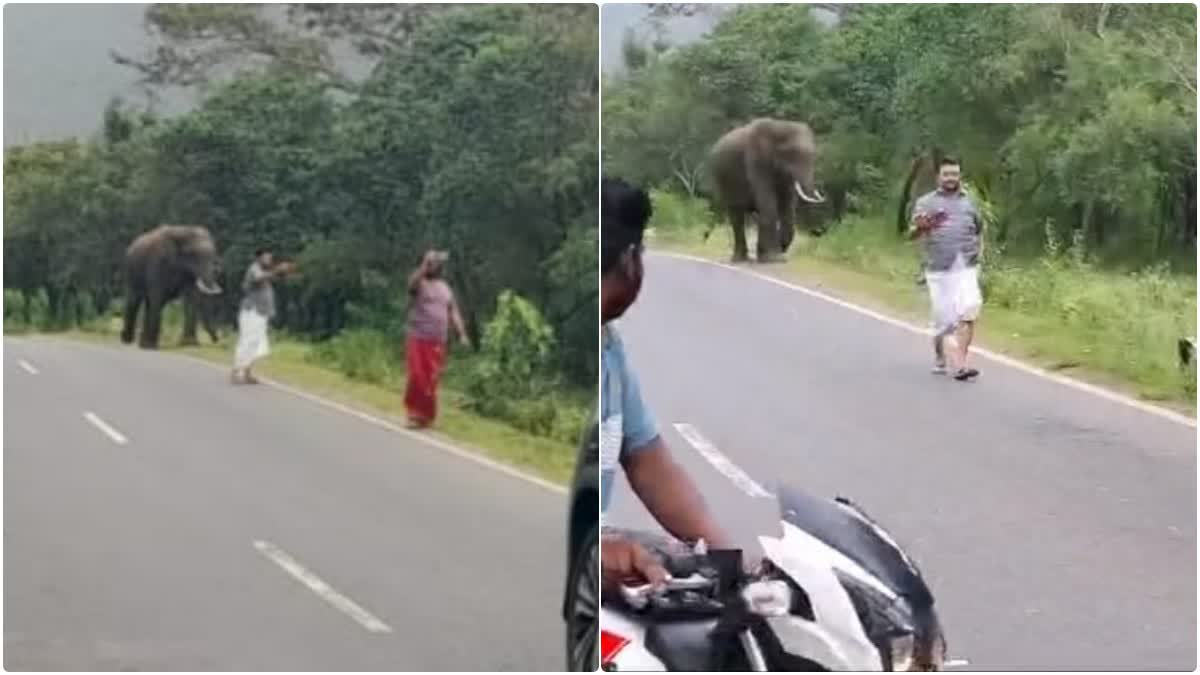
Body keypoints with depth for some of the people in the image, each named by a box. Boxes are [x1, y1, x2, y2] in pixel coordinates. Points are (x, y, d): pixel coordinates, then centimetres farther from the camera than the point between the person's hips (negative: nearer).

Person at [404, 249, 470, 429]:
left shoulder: (445, 287, 16)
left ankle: (426, 415, 13)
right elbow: (413, 281, -27)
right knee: (417, 377, -10)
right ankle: (414, 413, 1)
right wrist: (425, 263, -33)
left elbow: (453, 313, 17)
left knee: (431, 380, 4)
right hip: (418, 340, -5)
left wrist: (462, 334, 8)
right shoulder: (418, 283, -1)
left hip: (438, 342, 5)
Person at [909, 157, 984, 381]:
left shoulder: (969, 203, 17)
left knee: (968, 313, -16)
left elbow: (979, 232, 29)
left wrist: (979, 252, 12)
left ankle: (960, 364, -16)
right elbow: (911, 234, -3)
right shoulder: (926, 202, 7)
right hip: (938, 270, -2)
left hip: (966, 269, 2)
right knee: (943, 320, 1)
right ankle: (939, 358, 26)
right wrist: (920, 227, -25)